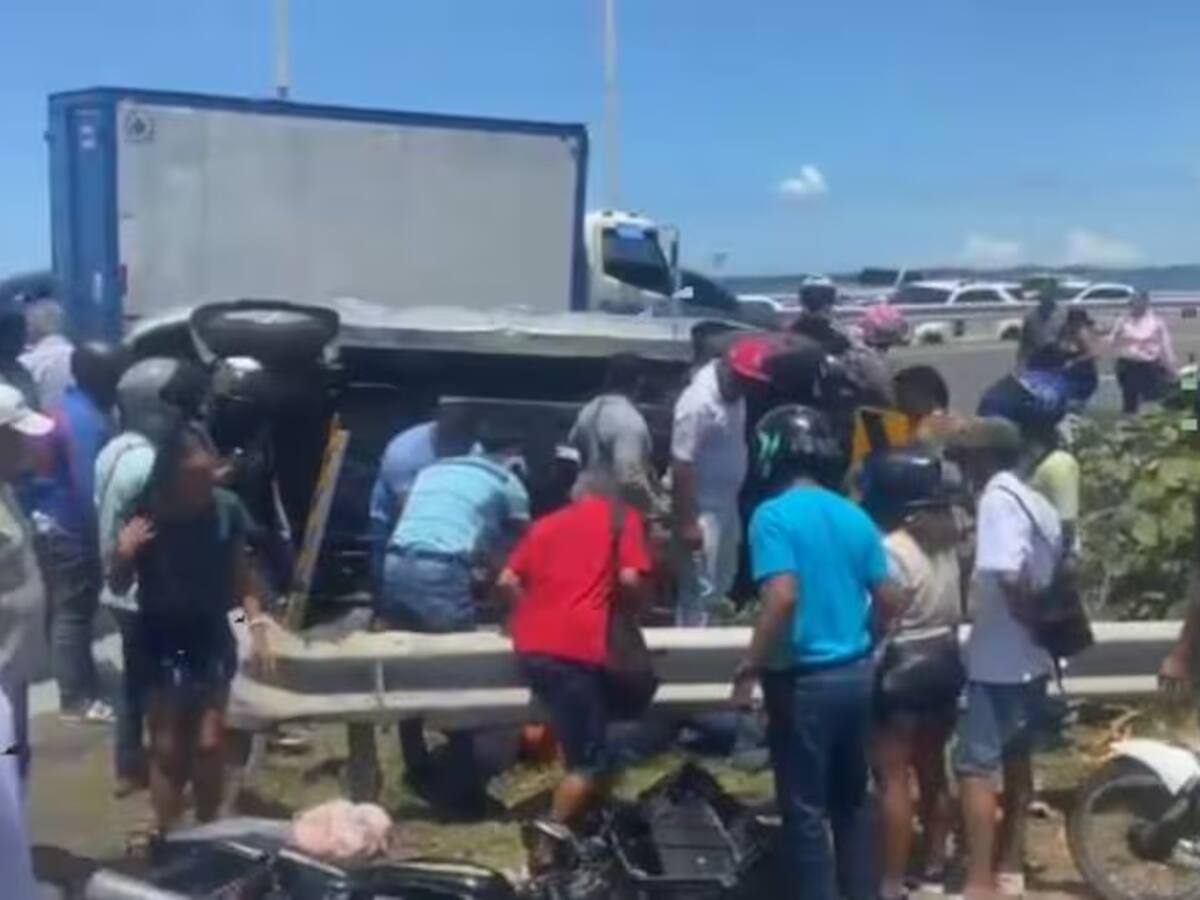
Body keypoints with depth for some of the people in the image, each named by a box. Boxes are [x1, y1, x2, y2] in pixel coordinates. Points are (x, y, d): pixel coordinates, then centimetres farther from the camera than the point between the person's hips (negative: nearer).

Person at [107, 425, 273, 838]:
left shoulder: (226, 507, -12)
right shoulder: (143, 513, -16)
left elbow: (240, 573, 2)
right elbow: (118, 586, -7)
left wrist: (257, 622, -8)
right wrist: (124, 552, -26)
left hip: (211, 637, 1)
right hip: (160, 640, -1)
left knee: (209, 742, 3)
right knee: (167, 747, 2)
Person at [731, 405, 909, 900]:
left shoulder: (773, 515, -14)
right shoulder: (854, 516, 7)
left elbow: (782, 597, -25)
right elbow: (891, 600, 8)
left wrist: (750, 668, -16)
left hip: (804, 680, -7)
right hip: (856, 673, 7)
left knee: (804, 809, 4)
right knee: (851, 801, 19)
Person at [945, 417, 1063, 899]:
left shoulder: (998, 498, -16)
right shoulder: (1037, 502, 11)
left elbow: (1010, 578, -26)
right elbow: (1055, 574, 13)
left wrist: (1029, 622, -13)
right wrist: (1043, 624, 8)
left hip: (999, 660, -9)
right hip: (1033, 659, 9)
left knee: (974, 767, -6)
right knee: (1017, 759, 17)